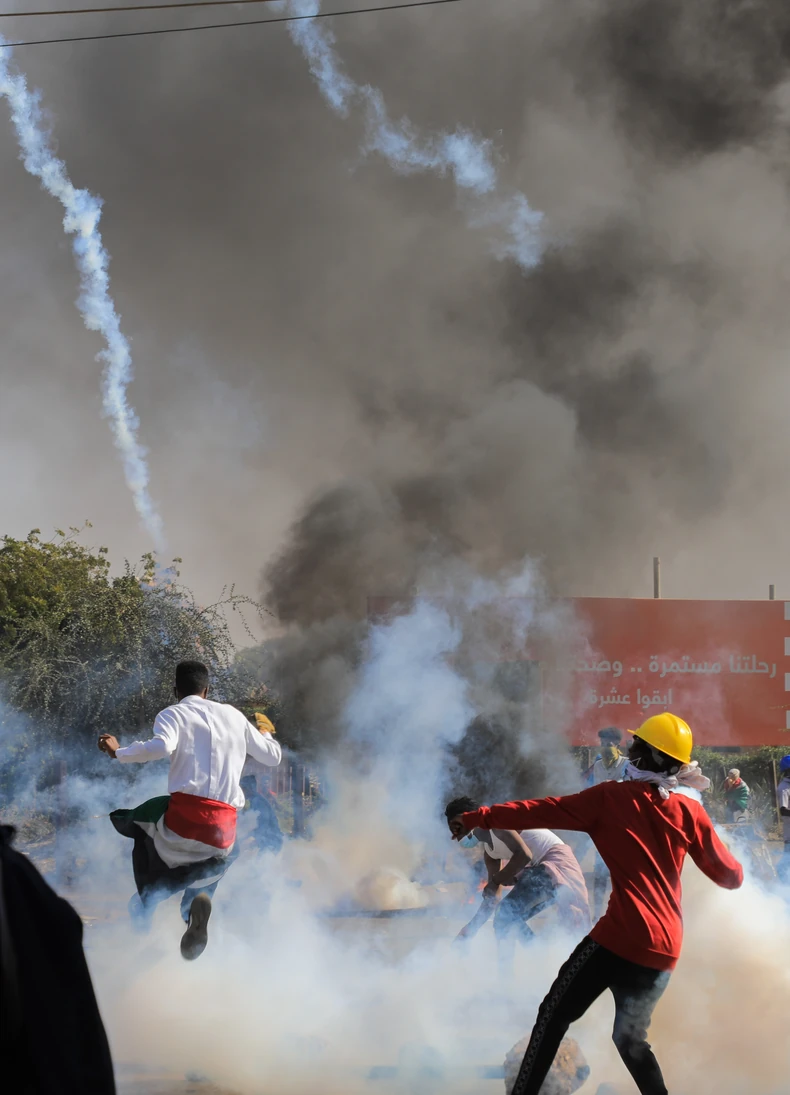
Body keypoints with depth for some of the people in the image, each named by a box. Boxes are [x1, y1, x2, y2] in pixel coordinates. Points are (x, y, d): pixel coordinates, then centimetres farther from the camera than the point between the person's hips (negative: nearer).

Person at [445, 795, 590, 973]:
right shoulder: (489, 851, 18)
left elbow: (524, 854, -21)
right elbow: (492, 898, 21)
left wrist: (496, 881, -12)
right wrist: (469, 931, 19)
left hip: (556, 861, -10)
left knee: (508, 911, -18)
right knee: (508, 919, 13)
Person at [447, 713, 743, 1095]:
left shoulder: (610, 798, -3)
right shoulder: (690, 811, 6)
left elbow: (543, 811, -4)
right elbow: (730, 876, 11)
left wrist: (478, 818, 1)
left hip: (620, 935, -5)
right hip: (665, 949, 5)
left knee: (554, 1016, 6)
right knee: (630, 1038, 21)